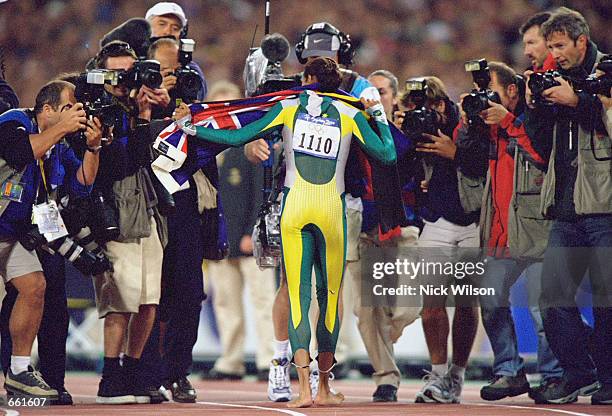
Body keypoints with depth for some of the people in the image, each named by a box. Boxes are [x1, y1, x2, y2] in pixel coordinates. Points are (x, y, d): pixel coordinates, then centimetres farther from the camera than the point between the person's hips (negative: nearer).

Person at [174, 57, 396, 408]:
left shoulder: (288, 109, 6)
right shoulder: (350, 115, 5)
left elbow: (238, 137, 5)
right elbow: (388, 154, 6)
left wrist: (191, 128, 15)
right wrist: (379, 114, 19)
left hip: (295, 207, 0)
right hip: (332, 209, 0)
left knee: (298, 296, -3)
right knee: (330, 297, 10)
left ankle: (304, 389, -17)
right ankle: (324, 389, 17)